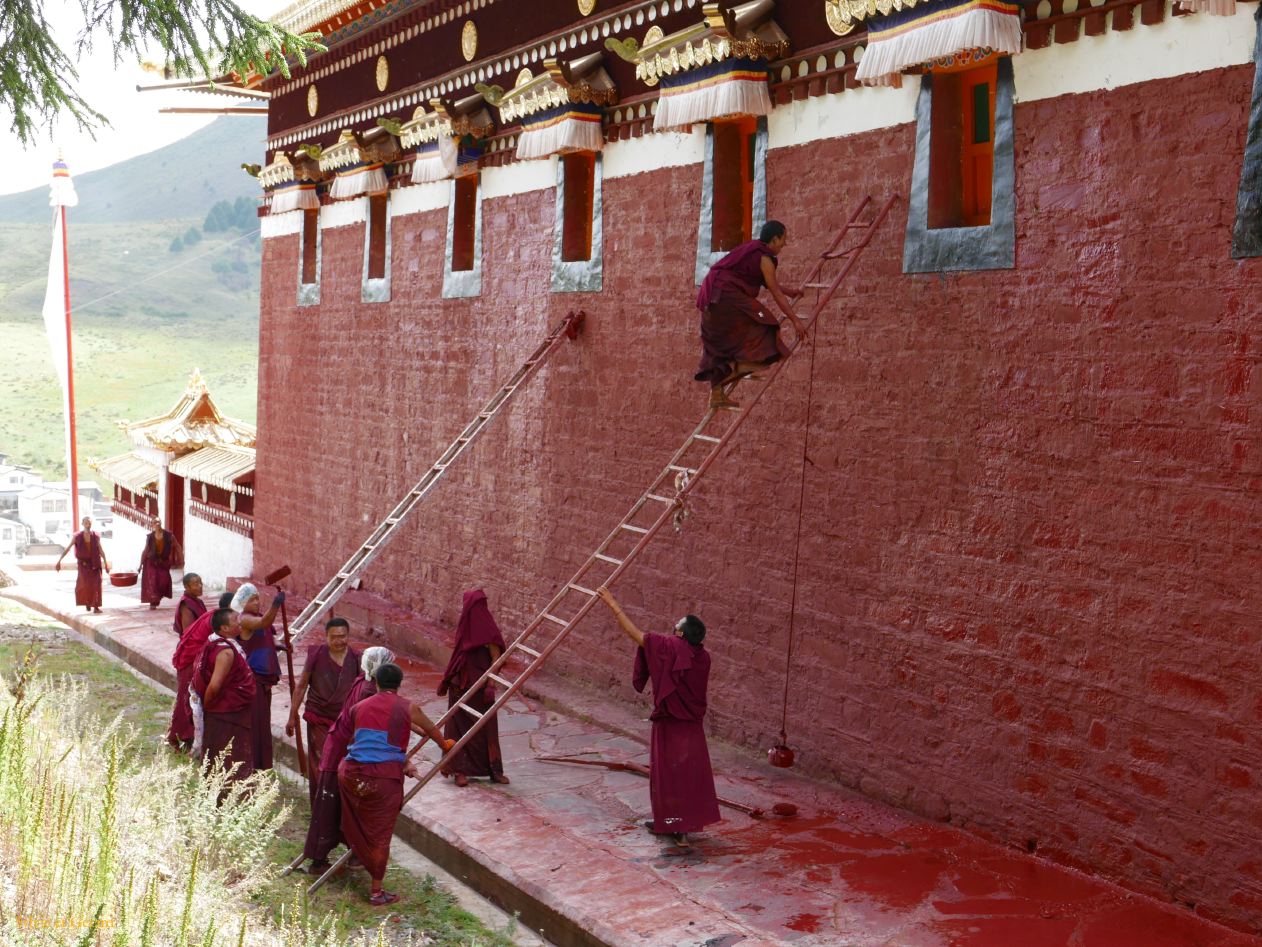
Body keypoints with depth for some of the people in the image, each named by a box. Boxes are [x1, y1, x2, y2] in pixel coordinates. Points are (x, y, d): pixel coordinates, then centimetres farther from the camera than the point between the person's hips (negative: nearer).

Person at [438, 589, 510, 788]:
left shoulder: (487, 628, -12)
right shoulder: (464, 626, 6)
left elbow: (496, 657, -12)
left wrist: (490, 685, -19)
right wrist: (446, 681, 15)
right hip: (460, 684, 5)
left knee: (486, 726, 2)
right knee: (460, 726, 3)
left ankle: (494, 770, 10)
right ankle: (461, 770, 8)